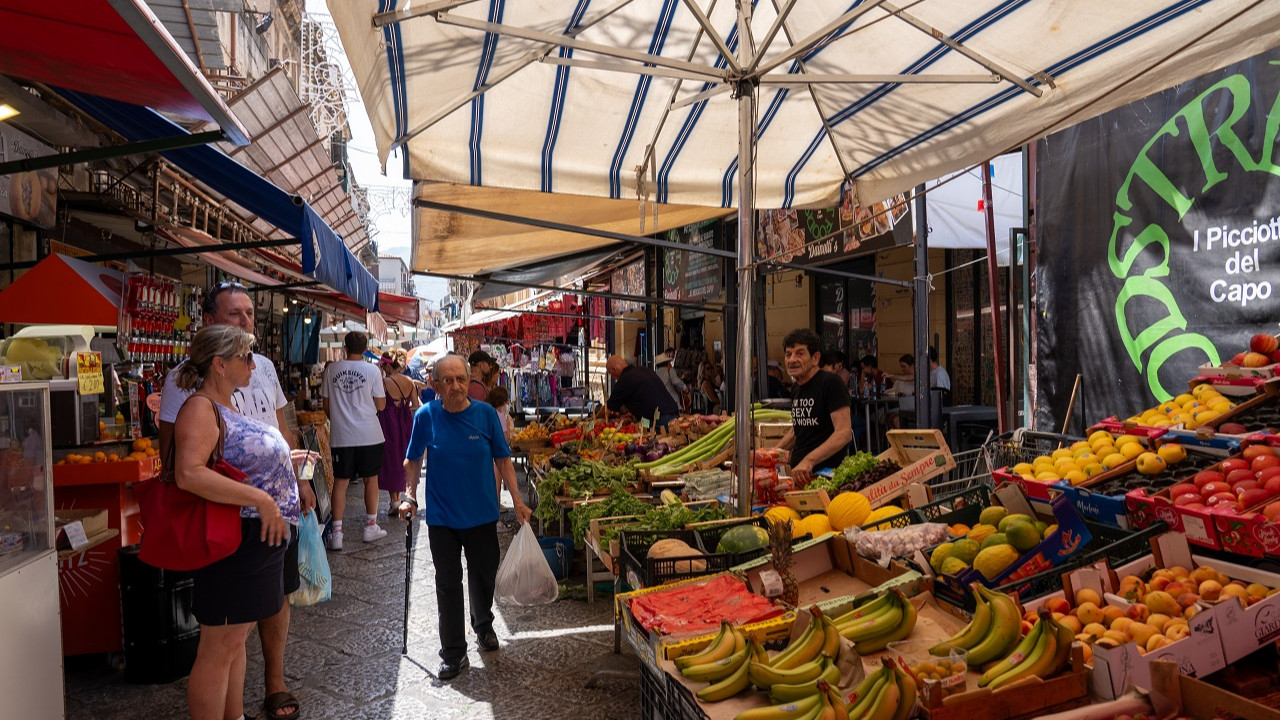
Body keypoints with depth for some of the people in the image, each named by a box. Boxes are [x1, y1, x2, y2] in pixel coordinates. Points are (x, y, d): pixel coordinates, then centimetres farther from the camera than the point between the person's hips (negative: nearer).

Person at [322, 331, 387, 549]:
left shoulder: (332, 369, 1)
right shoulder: (372, 370, -5)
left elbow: (326, 406, 7)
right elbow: (380, 406, -2)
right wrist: (383, 388, 16)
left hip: (341, 435, 1)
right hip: (369, 435, -1)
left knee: (340, 482, 6)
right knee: (371, 479, 11)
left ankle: (336, 532, 4)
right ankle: (371, 527, 19)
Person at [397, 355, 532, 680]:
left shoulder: (485, 413, -8)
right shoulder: (426, 416, -9)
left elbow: (502, 459, -1)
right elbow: (413, 461, 4)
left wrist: (517, 500, -3)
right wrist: (409, 496, -7)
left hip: (482, 514, 1)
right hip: (442, 517, -1)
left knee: (484, 575, 17)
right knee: (448, 584, 6)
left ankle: (484, 625, 44)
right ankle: (454, 655, 18)